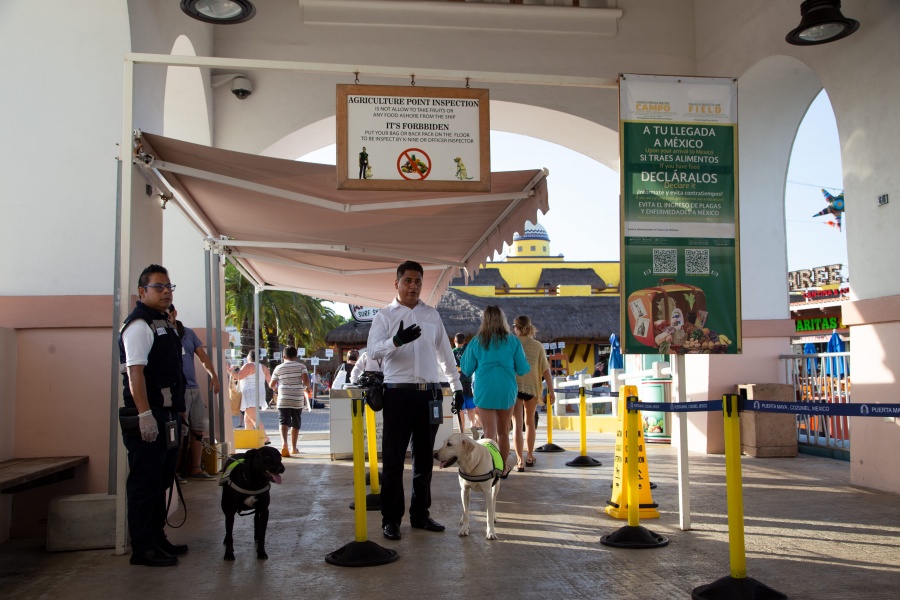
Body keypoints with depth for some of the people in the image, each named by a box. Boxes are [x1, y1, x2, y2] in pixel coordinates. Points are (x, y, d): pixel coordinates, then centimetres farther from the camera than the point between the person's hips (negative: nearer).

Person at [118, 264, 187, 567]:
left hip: (167, 415, 10)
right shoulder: (138, 325, -12)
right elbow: (135, 371, -20)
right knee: (145, 483, -3)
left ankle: (157, 539, 27)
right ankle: (143, 548, 5)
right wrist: (145, 414, -27)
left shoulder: (166, 325, 18)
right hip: (148, 418, -10)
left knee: (161, 481, 16)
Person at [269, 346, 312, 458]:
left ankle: (284, 443, -31)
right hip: (298, 400, 1)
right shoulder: (301, 366, 4)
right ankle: (294, 448, 19)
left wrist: (276, 388, 32)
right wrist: (307, 388, 8)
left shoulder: (279, 368, 7)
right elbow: (306, 380, -11)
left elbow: (271, 385, 10)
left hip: (283, 401, 0)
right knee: (295, 424, 12)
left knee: (284, 422, -7)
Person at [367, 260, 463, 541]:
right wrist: (396, 341, -31)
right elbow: (373, 351, -12)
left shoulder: (432, 315, 13)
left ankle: (420, 514, 24)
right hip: (398, 392, -3)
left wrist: (457, 386, 14)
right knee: (393, 458, 1)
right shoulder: (385, 315, 2)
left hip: (430, 392, 4)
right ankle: (391, 519, 11)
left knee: (424, 457, 12)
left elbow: (445, 352, 18)